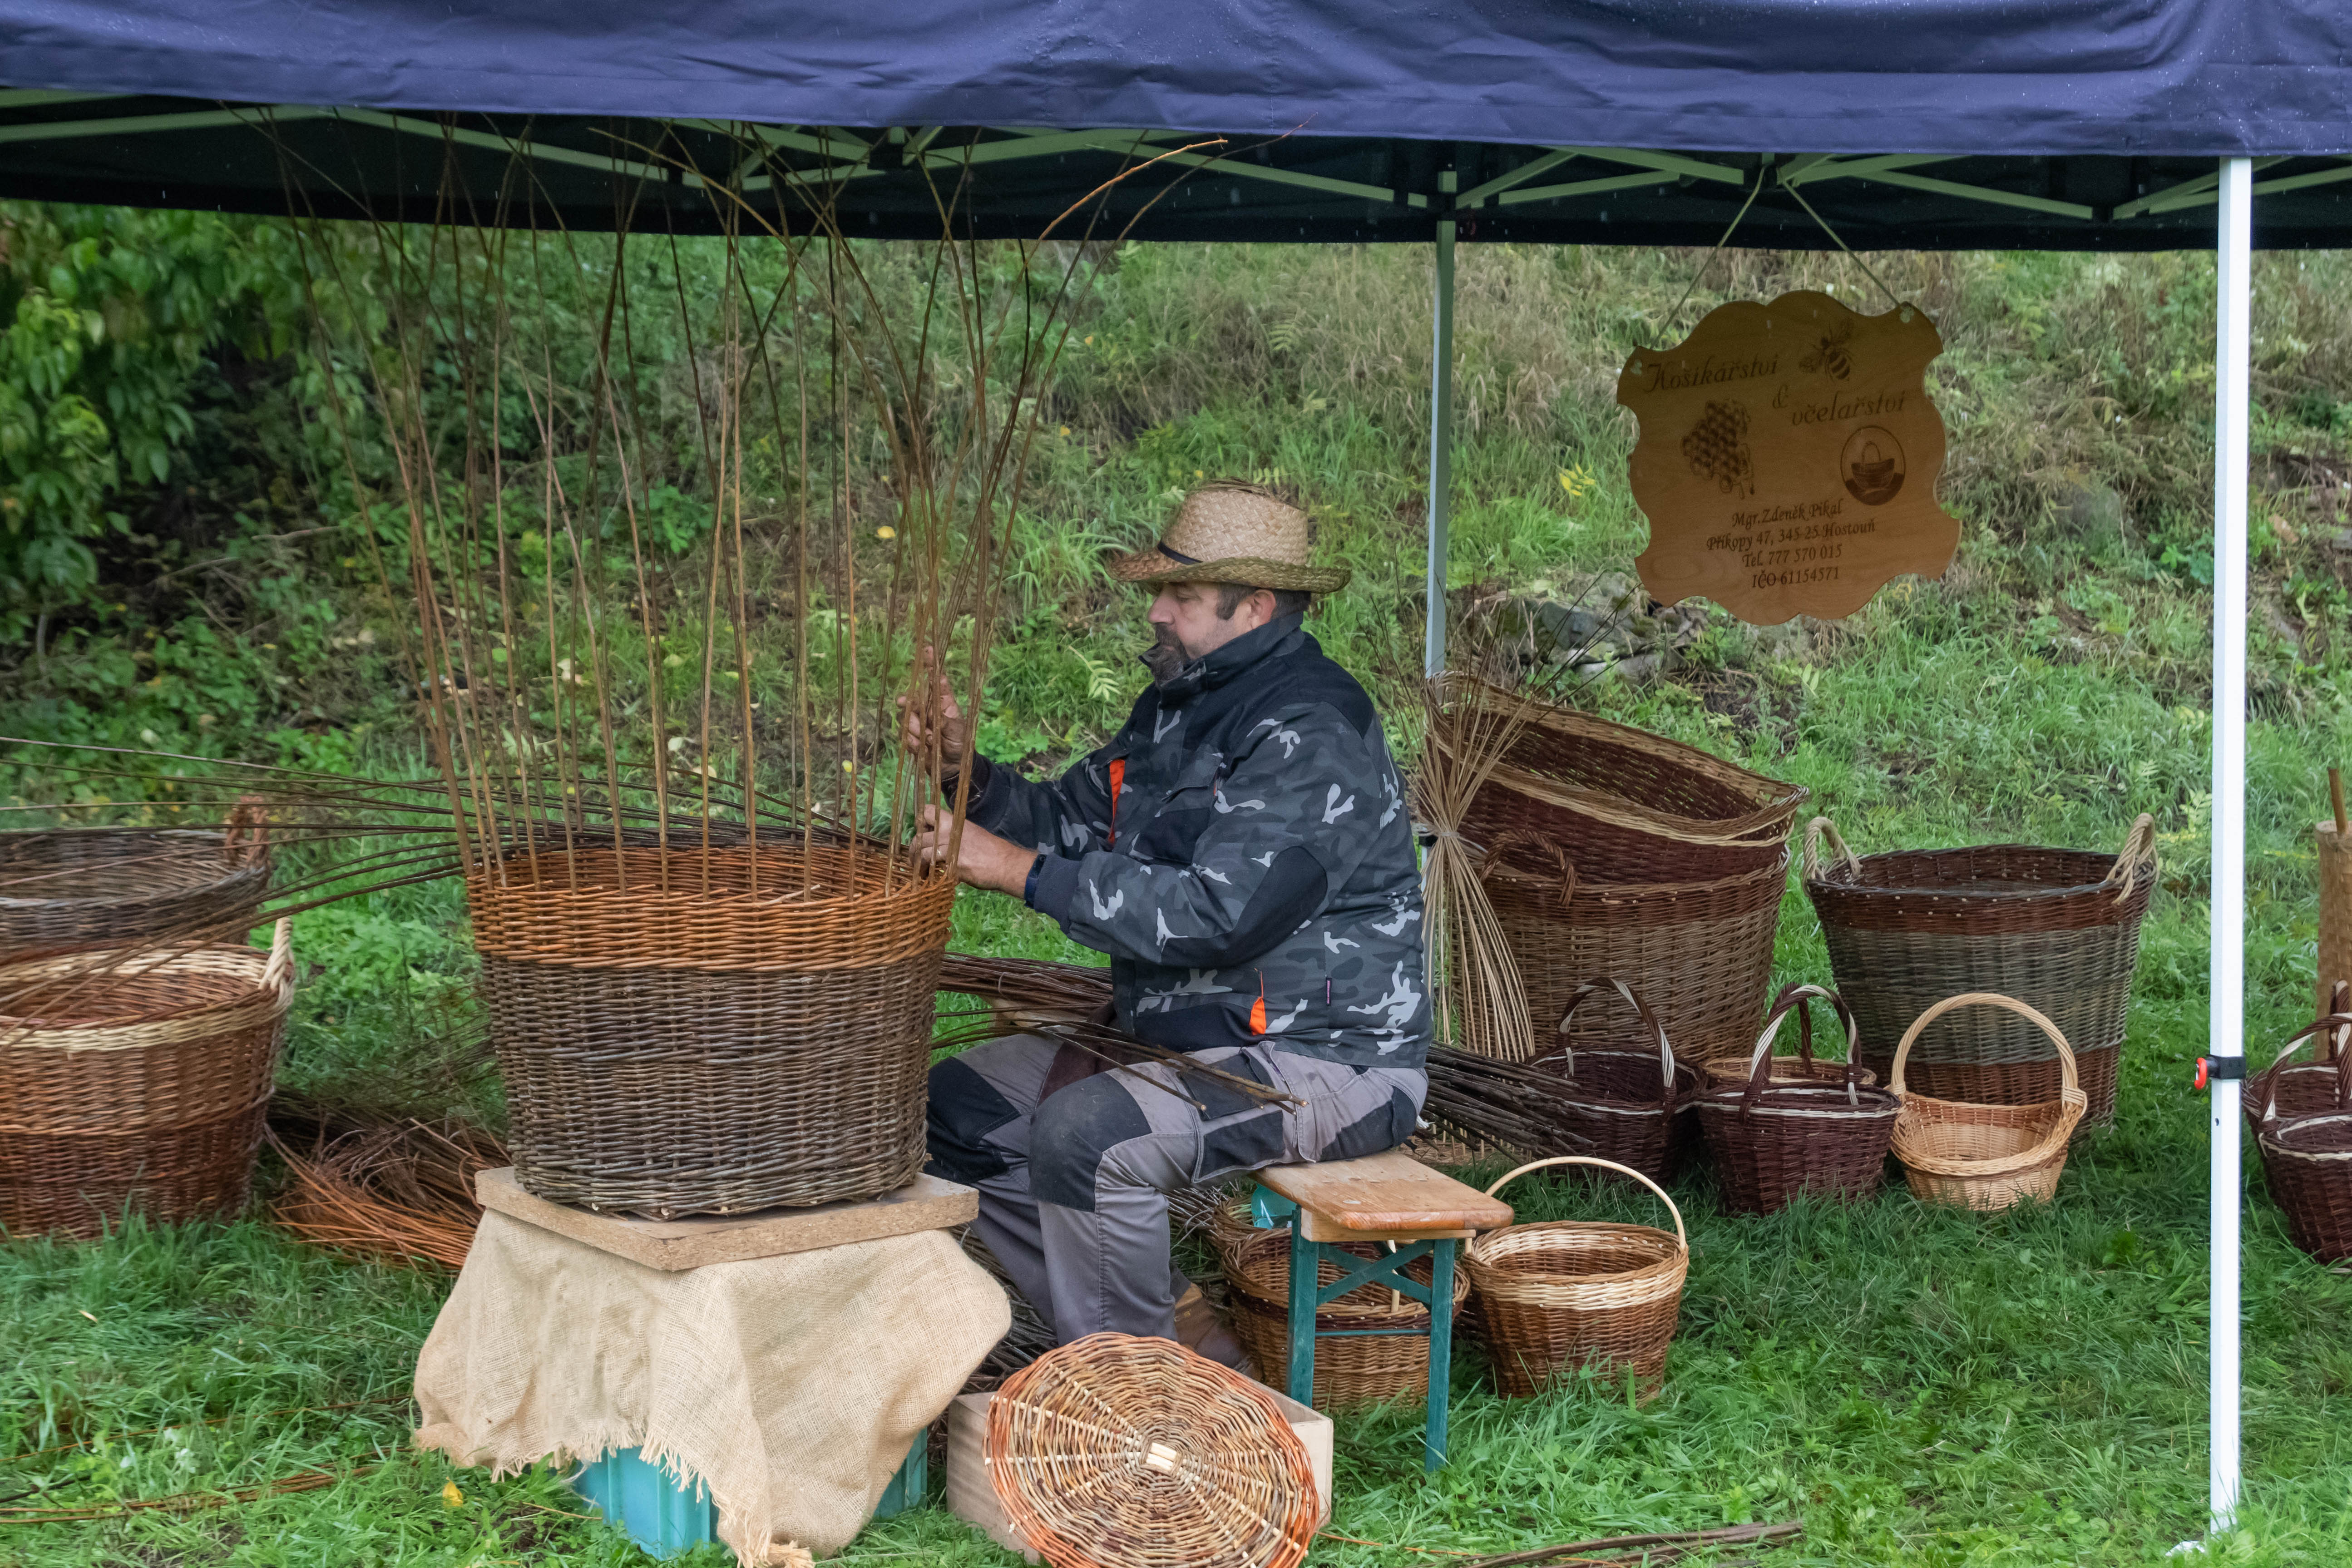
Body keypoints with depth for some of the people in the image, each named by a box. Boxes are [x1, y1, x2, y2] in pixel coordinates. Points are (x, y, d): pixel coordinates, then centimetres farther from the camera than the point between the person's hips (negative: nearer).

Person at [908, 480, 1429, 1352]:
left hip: (1323, 1061, -11)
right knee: (955, 1107, 8)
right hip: (1185, 1036, 11)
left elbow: (1214, 915, -29)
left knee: (1083, 1134, -31)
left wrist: (1018, 871, -26)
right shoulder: (1182, 706, 12)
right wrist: (968, 770, -6)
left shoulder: (1312, 737, -20)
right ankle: (1145, 1323, 10)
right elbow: (1070, 823, 13)